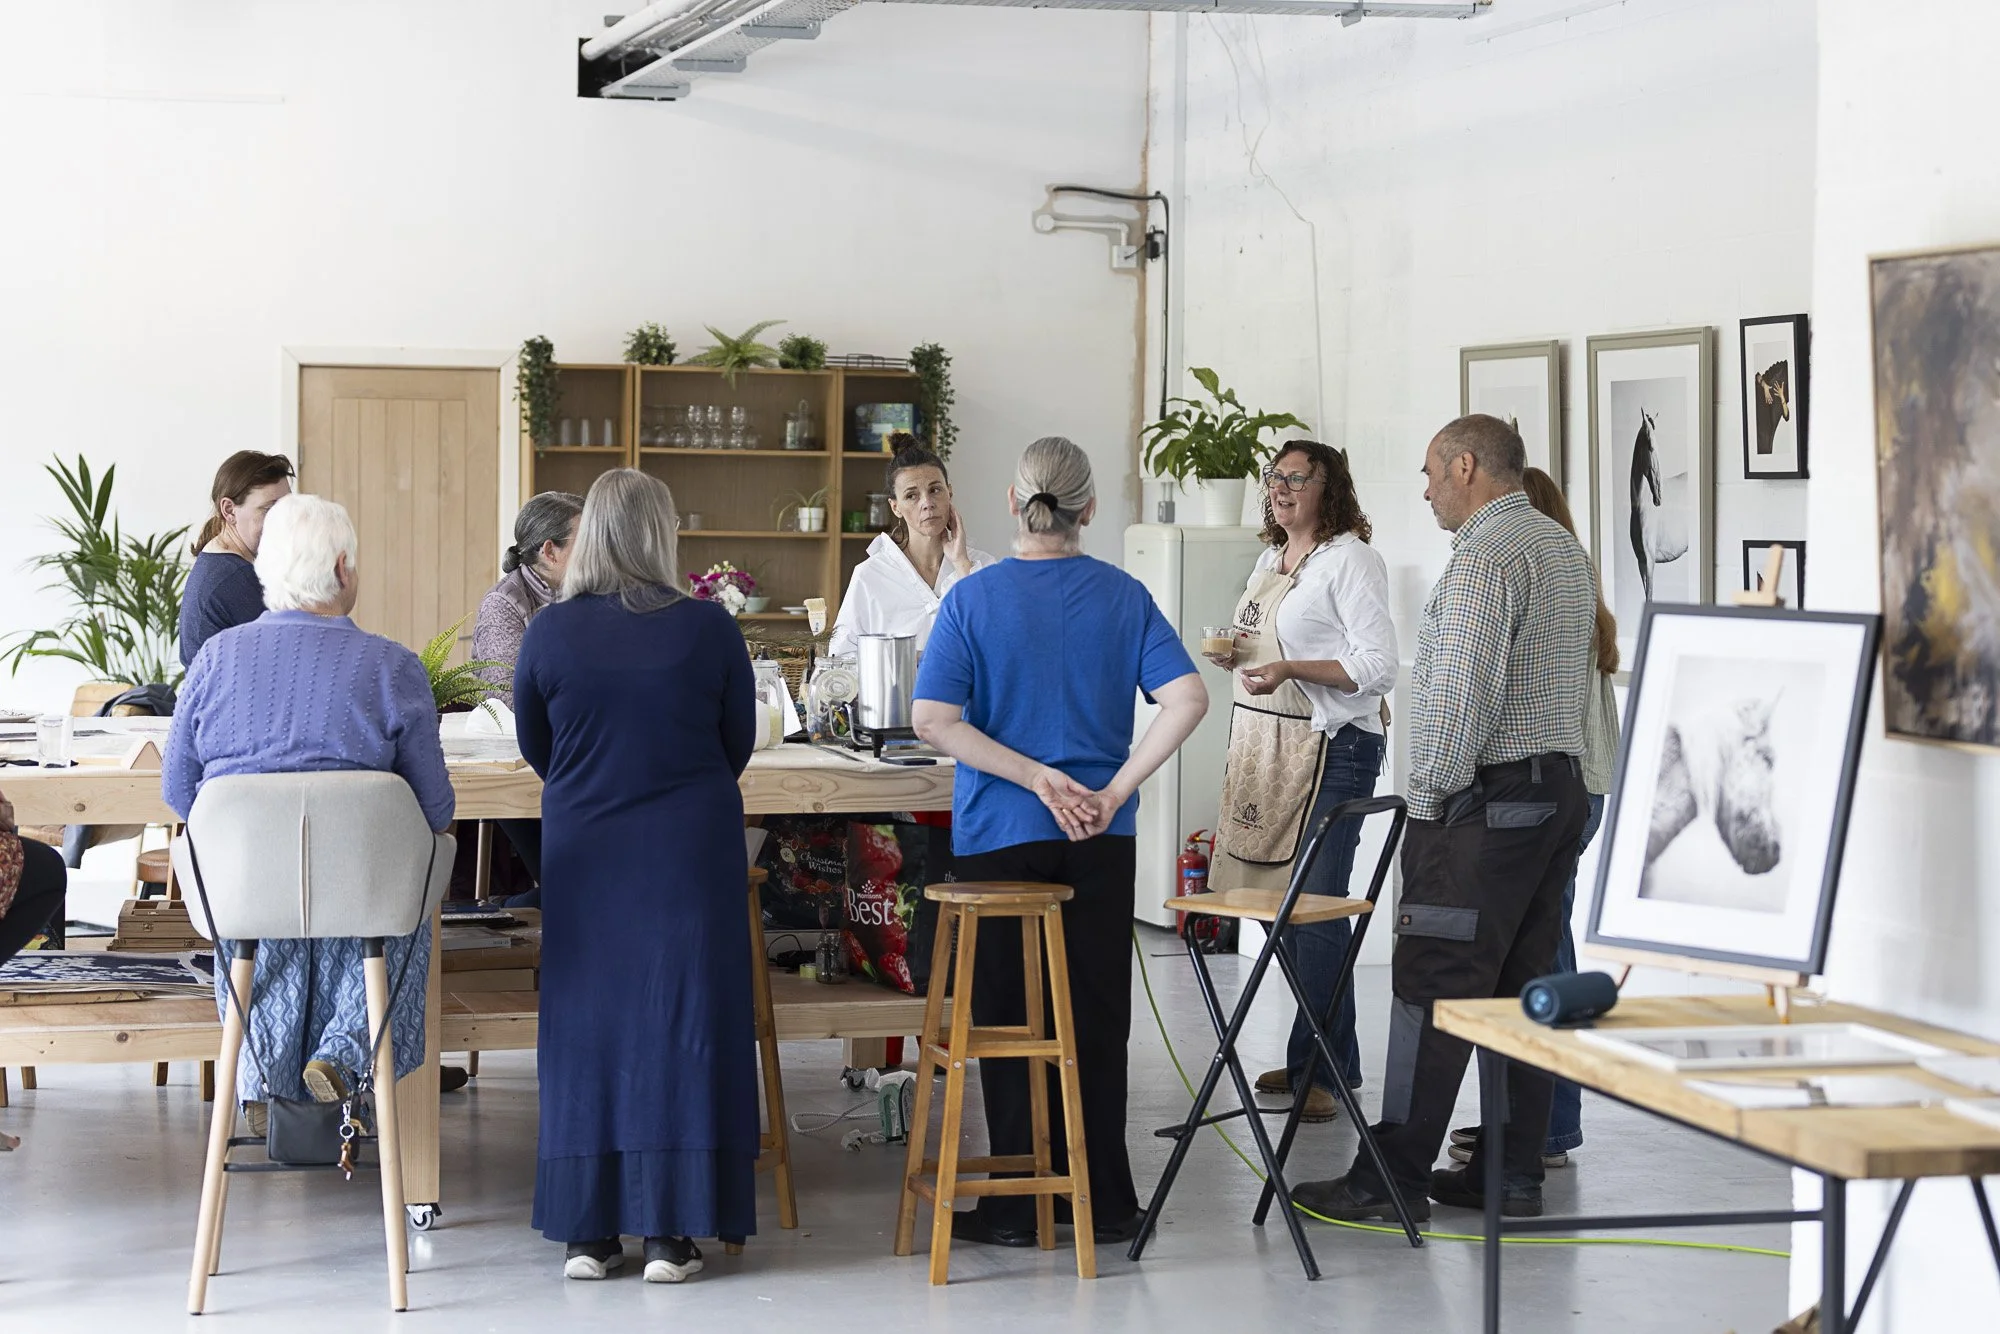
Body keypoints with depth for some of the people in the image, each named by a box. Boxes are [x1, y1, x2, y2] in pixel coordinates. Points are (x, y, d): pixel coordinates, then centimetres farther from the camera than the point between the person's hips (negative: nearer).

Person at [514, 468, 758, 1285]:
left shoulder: (549, 633, -5)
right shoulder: (709, 629, -7)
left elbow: (535, 746, 9)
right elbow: (738, 745, 5)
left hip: (583, 849, 1)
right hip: (691, 849, -1)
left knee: (586, 1027, 9)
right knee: (681, 1022, 5)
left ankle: (587, 1231, 11)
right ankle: (670, 1232, 5)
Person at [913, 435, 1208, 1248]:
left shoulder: (973, 599, -5)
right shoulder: (1123, 597, -1)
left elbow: (933, 719, -14)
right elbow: (1187, 700, -12)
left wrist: (1034, 776, -13)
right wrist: (1114, 789, -11)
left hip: (1001, 836, -2)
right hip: (1100, 840, 2)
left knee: (1009, 1018, 6)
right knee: (1097, 1018, 10)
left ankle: (1018, 1204, 9)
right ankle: (1105, 1200, 14)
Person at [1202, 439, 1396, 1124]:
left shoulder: (1351, 559, -8)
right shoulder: (1269, 560, 18)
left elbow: (1378, 667, -14)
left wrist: (1288, 669, -23)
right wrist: (1233, 656, 7)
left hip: (1331, 746, -8)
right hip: (1264, 742, 8)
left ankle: (1321, 1070, -4)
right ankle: (1321, 1058, 17)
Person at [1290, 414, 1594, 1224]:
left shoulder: (1484, 556, -14)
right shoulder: (1565, 549, 17)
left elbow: (1463, 694, -22)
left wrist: (1429, 796, -12)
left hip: (1483, 800, -10)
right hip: (1559, 786, 10)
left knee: (1432, 994, -7)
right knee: (1524, 989, 10)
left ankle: (1393, 1179, -5)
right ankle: (1514, 1173, 13)